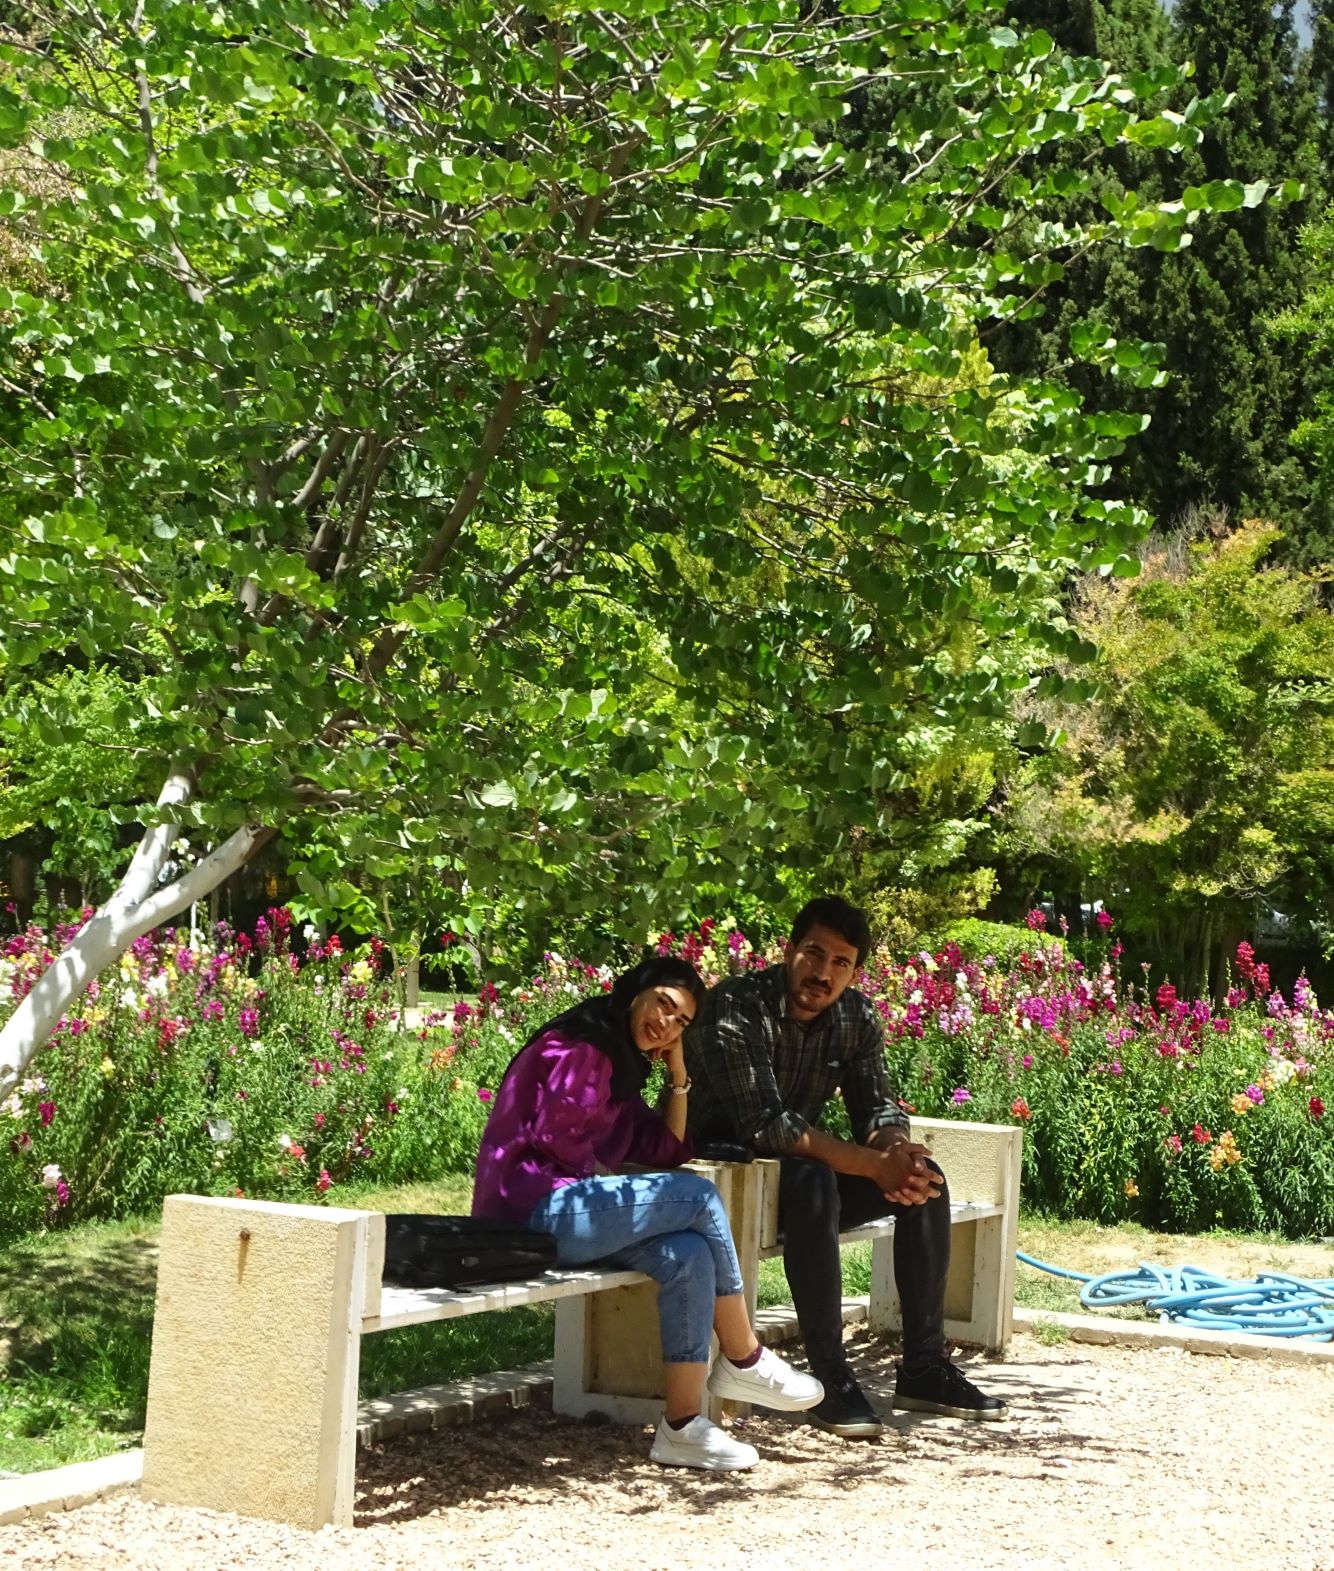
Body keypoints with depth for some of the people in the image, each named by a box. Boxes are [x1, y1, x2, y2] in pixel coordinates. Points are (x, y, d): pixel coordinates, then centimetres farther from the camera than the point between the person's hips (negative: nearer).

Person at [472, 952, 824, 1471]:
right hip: (534, 1208, -10)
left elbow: (667, 1151, 19)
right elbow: (555, 1136, -18)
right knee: (698, 1197, -15)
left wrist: (678, 1072, 12)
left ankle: (683, 1425, -15)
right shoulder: (581, 1045, -8)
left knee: (688, 1254, -13)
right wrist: (602, 1179, -4)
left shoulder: (620, 1066, 23)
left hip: (563, 1210, 10)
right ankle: (743, 1363, -2)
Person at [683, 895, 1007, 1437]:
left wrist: (896, 1151, -26)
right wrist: (873, 1164, -34)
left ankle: (924, 1367, -2)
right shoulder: (735, 1009, -22)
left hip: (797, 1172, 7)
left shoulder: (857, 1017, 0)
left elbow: (877, 1106, -1)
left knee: (924, 1178, -9)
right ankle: (829, 1378, -28)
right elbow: (766, 1125, -30)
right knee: (813, 1181, -36)